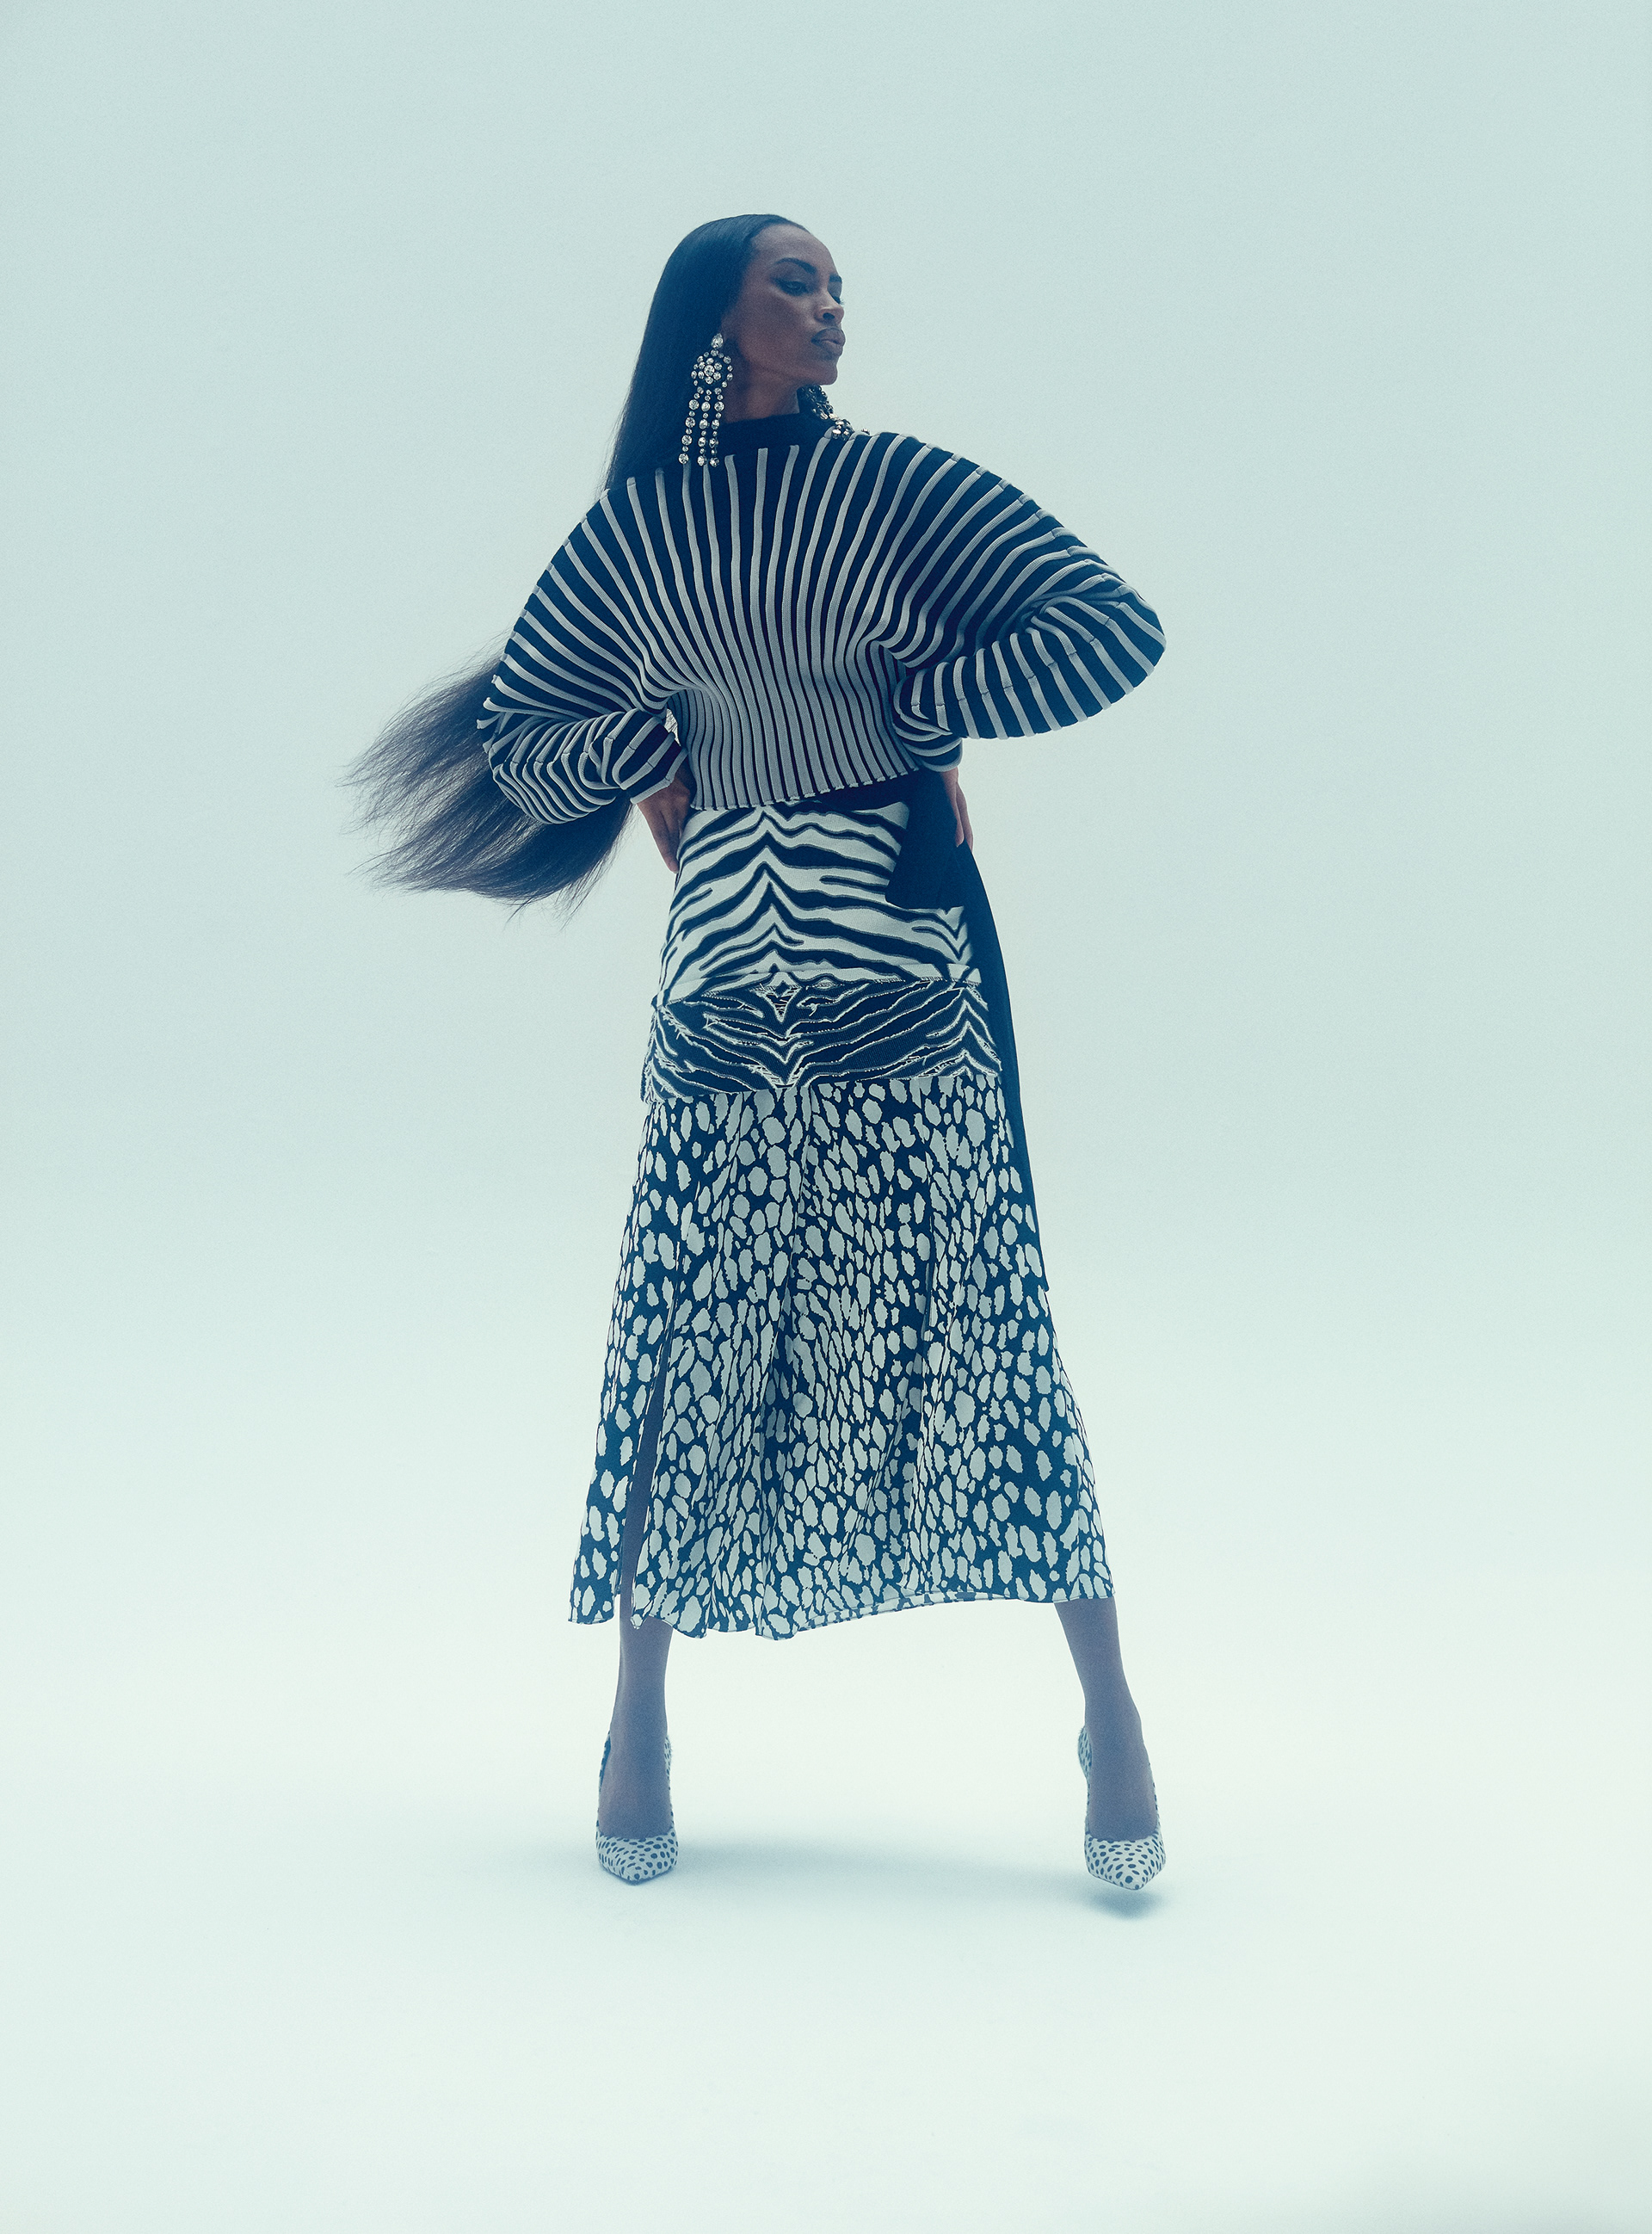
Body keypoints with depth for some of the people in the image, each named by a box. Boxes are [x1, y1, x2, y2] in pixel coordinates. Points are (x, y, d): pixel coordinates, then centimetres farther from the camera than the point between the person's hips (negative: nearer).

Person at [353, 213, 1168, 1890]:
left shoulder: (905, 487, 3)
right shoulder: (630, 532, 9)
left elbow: (1115, 633, -3)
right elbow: (515, 725, 18)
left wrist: (917, 714, -4)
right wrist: (655, 754, 3)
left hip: (908, 984, -2)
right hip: (724, 989, 2)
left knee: (986, 1327, -1)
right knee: (685, 1341, 5)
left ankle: (1110, 1717, 11)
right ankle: (639, 1722, 22)